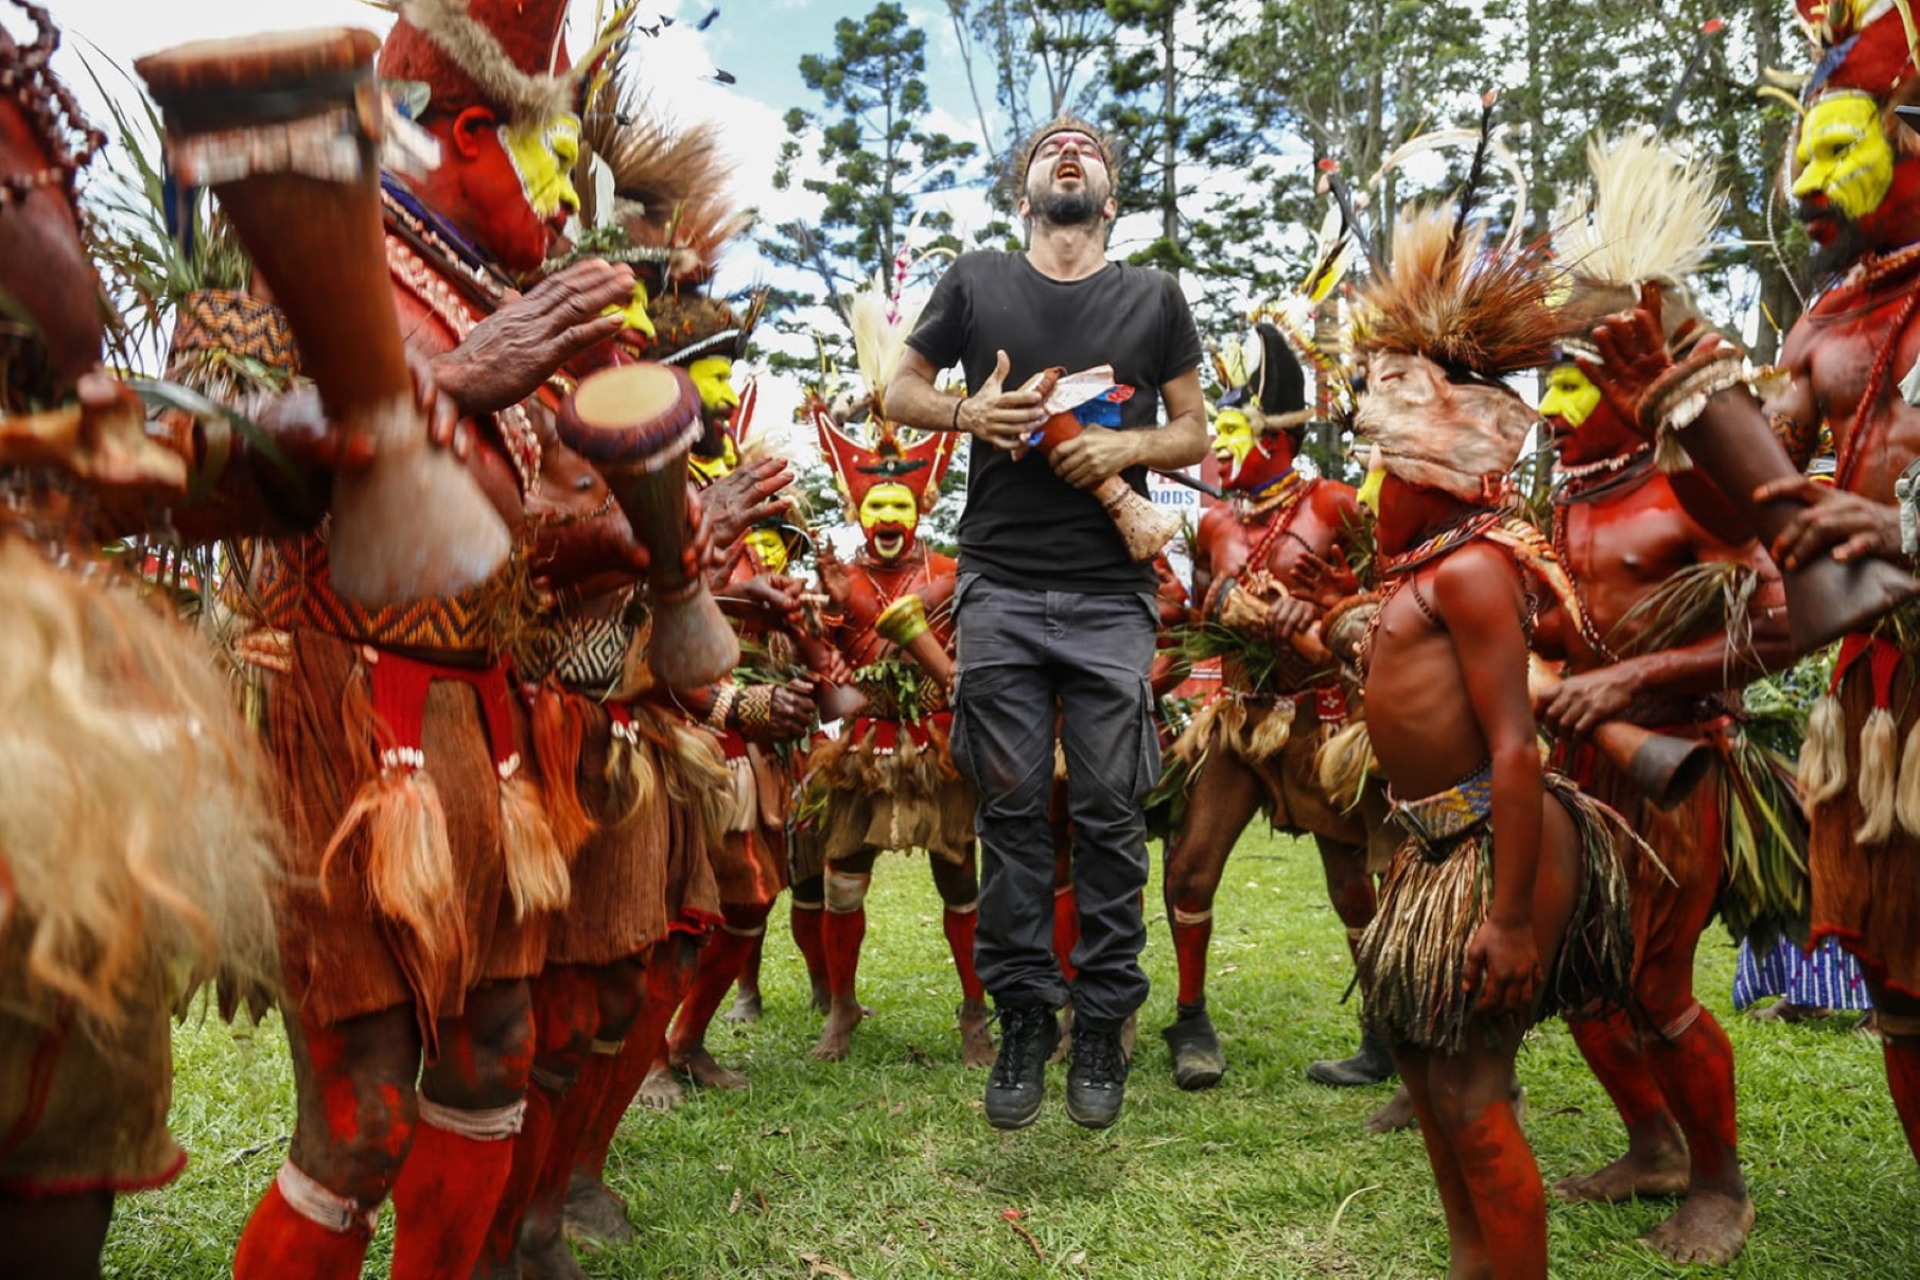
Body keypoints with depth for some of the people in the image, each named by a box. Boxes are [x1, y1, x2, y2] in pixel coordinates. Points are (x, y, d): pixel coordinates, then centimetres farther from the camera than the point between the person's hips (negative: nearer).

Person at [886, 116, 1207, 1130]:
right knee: (1011, 806, 2)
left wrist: (1129, 446, -10)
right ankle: (1023, 1015, 16)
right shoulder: (976, 283, 10)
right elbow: (898, 389, 16)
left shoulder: (1153, 296, 11)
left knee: (1109, 808, 1)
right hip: (1002, 589, 0)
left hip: (1112, 596, 0)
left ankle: (1103, 1024, 15)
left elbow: (1194, 435, 12)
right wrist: (965, 412, -6)